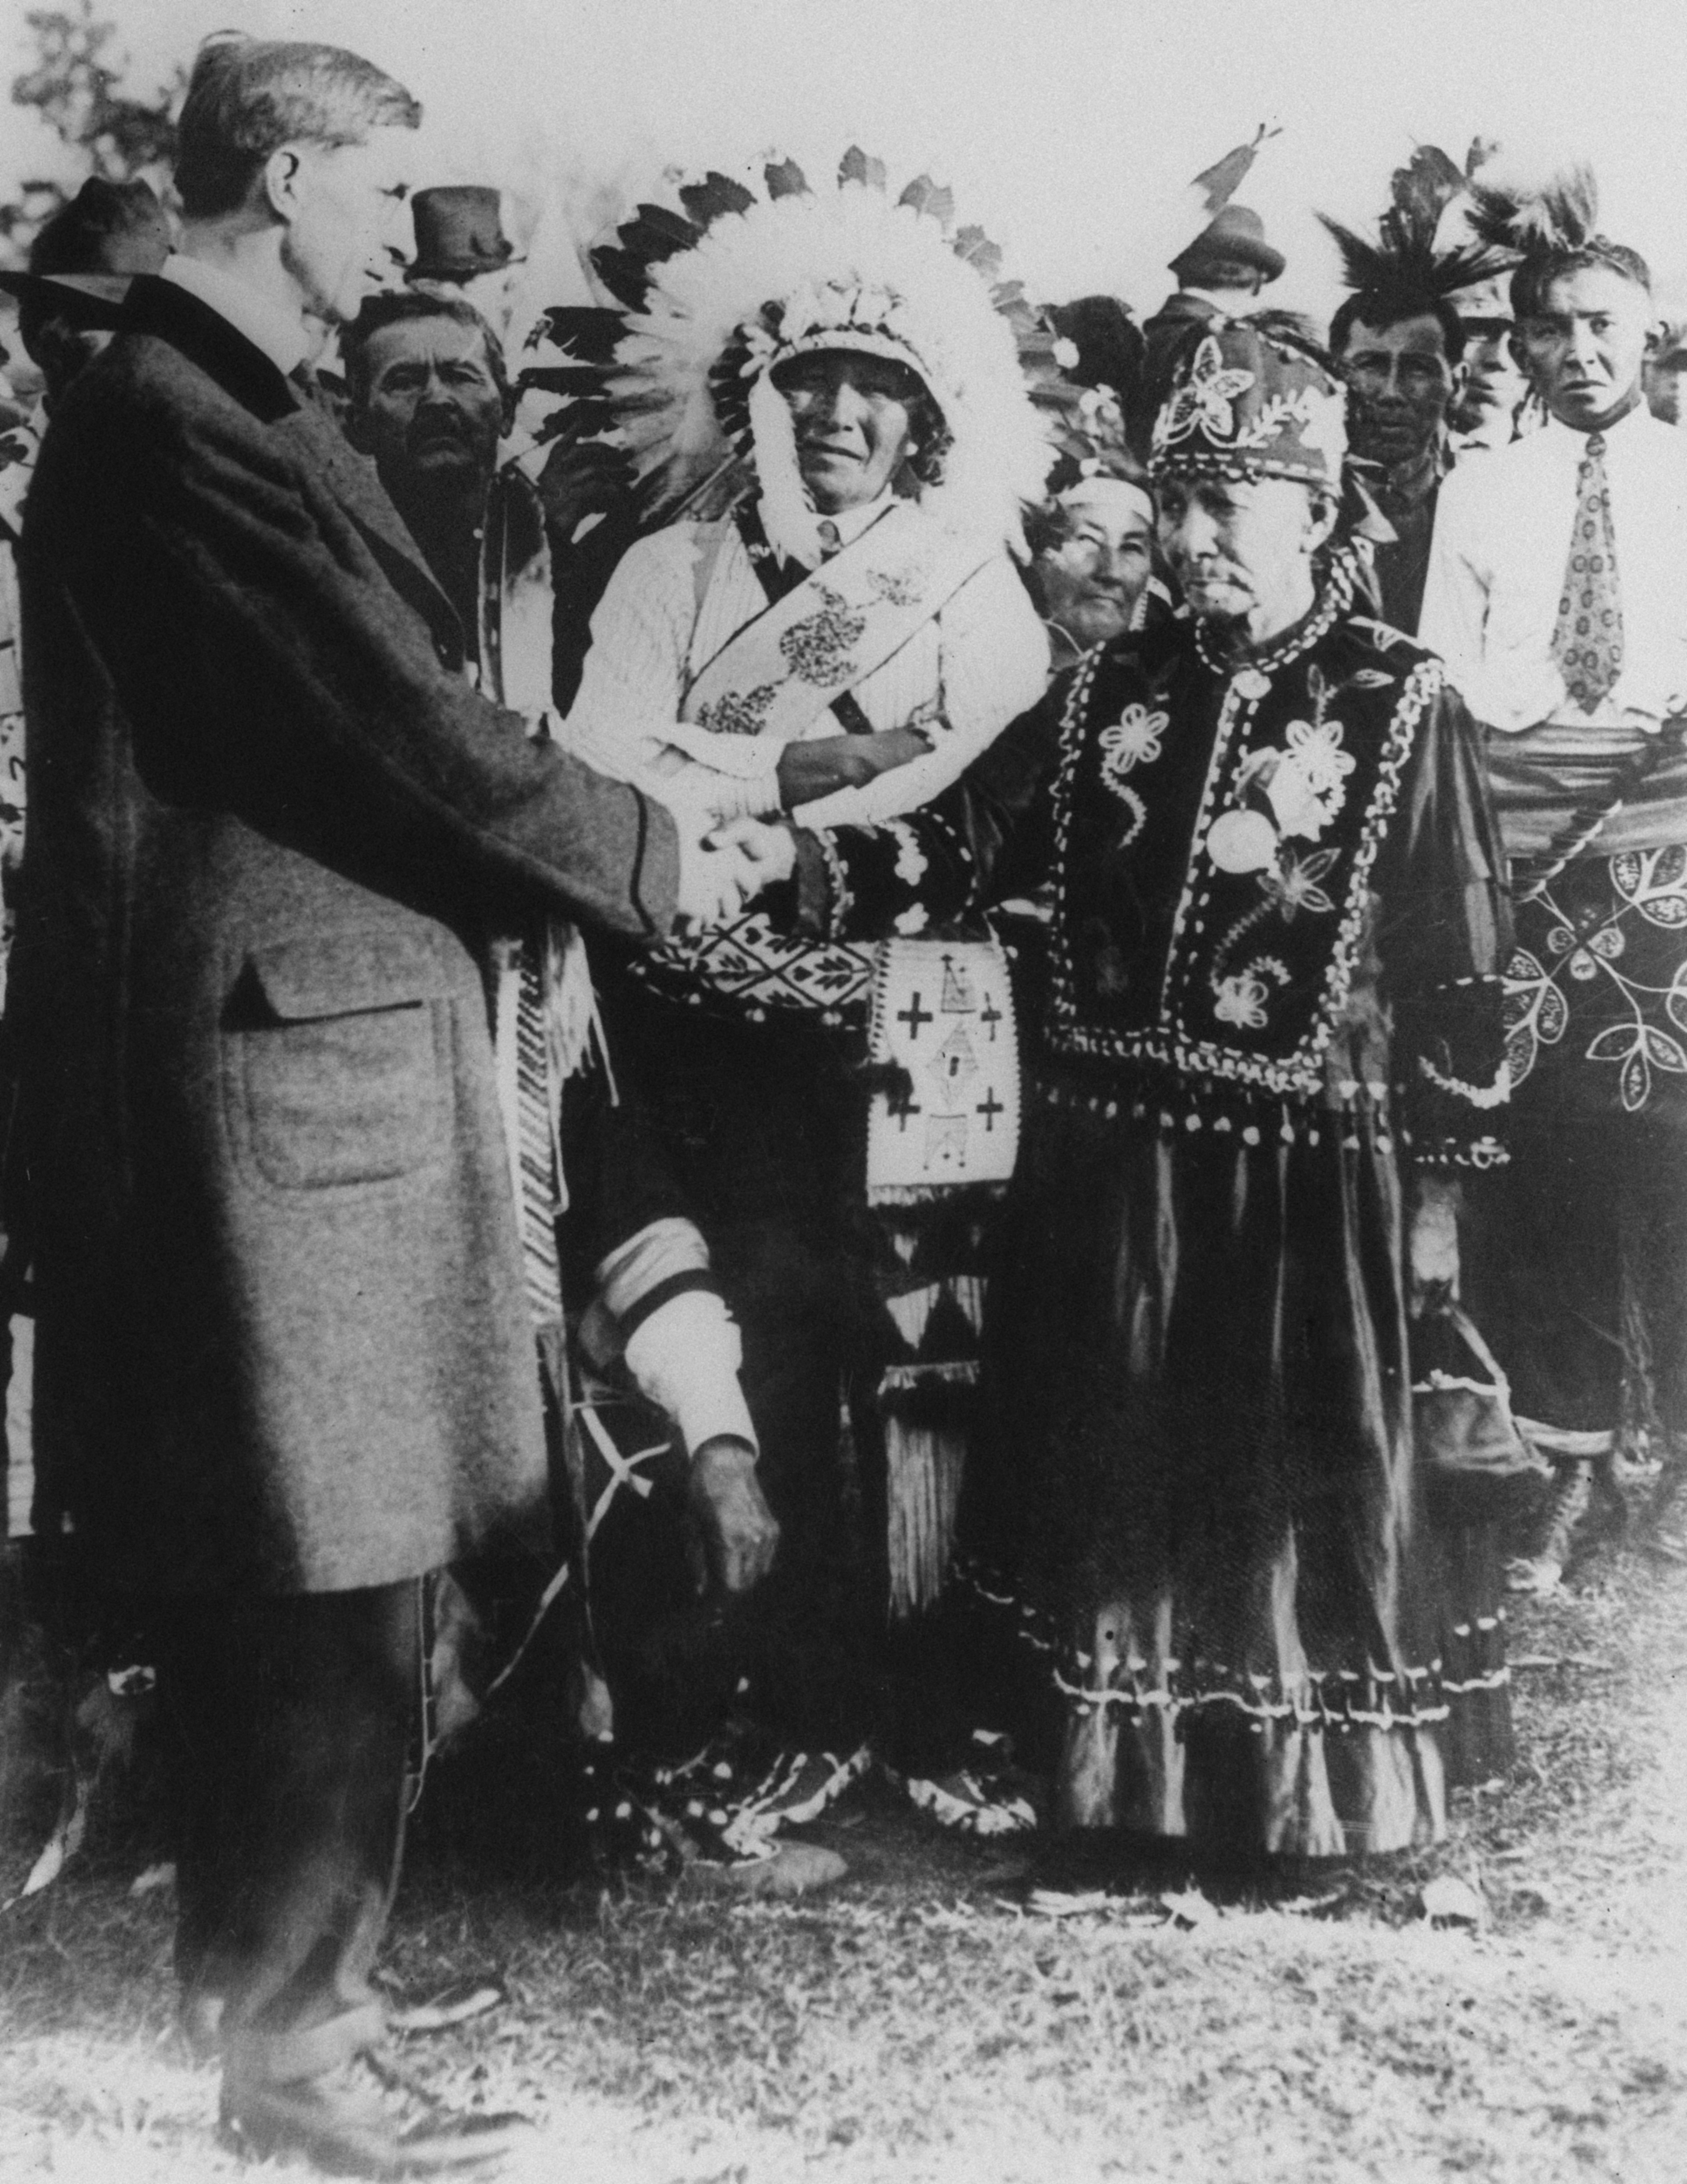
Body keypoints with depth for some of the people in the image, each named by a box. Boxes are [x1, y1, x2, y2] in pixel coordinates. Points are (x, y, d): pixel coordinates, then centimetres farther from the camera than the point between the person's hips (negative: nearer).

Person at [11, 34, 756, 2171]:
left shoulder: (232, 403, 17)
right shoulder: (175, 423, -15)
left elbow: (389, 703, 16)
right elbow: (410, 729, -18)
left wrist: (620, 831, 9)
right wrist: (657, 860, -5)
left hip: (321, 1033, 10)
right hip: (276, 1051, -10)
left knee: (306, 1575, 17)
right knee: (322, 1578, 0)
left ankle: (276, 1970, 33)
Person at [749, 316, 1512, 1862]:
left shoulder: (1402, 707, -5)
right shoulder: (1108, 694, 8)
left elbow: (1459, 965, -4)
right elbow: (961, 847, 3)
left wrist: (1440, 1180, -5)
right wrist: (806, 857, -15)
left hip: (1309, 1180, -4)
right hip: (1112, 1169, 4)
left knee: (1305, 1490, 6)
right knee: (1122, 1482, 13)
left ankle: (1337, 1801, 26)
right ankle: (1132, 1781, 31)